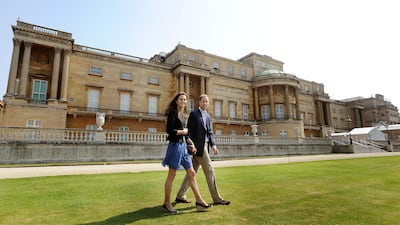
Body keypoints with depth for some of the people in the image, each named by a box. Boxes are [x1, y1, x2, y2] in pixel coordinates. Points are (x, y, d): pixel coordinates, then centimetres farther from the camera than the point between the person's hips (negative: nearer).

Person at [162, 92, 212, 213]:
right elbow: (169, 130, -20)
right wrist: (183, 131, -8)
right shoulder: (173, 113, -8)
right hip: (175, 145, -8)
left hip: (183, 146, 8)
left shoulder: (183, 115, 15)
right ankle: (167, 203, 17)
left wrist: (191, 143, 8)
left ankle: (199, 200, 18)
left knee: (192, 173, 9)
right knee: (171, 175, 2)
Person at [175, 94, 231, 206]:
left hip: (204, 145, 8)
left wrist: (213, 144, 1)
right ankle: (217, 198, 9)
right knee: (210, 171, -3)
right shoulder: (193, 114, -5)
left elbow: (210, 132, 15)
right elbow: (189, 131, -9)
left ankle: (180, 196, 22)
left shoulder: (208, 116, 18)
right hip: (198, 146, -8)